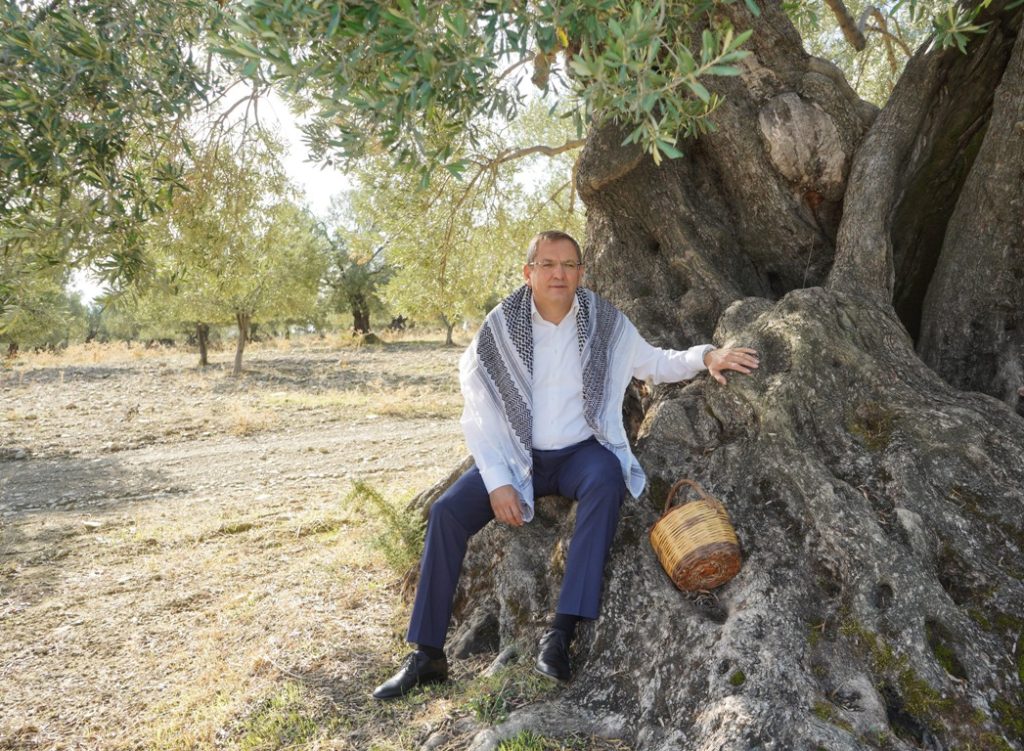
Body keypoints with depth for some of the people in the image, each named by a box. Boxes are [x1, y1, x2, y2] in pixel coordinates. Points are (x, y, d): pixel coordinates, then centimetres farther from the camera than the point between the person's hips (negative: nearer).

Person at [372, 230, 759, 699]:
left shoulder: (605, 323, -2)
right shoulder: (500, 328, -6)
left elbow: (655, 365, 13)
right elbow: (478, 417, -4)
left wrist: (705, 355, -6)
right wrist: (497, 482, -13)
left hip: (581, 452, 0)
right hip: (518, 456, 1)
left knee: (606, 477, -35)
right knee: (447, 512, -19)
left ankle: (562, 631, -32)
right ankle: (427, 655, -6)